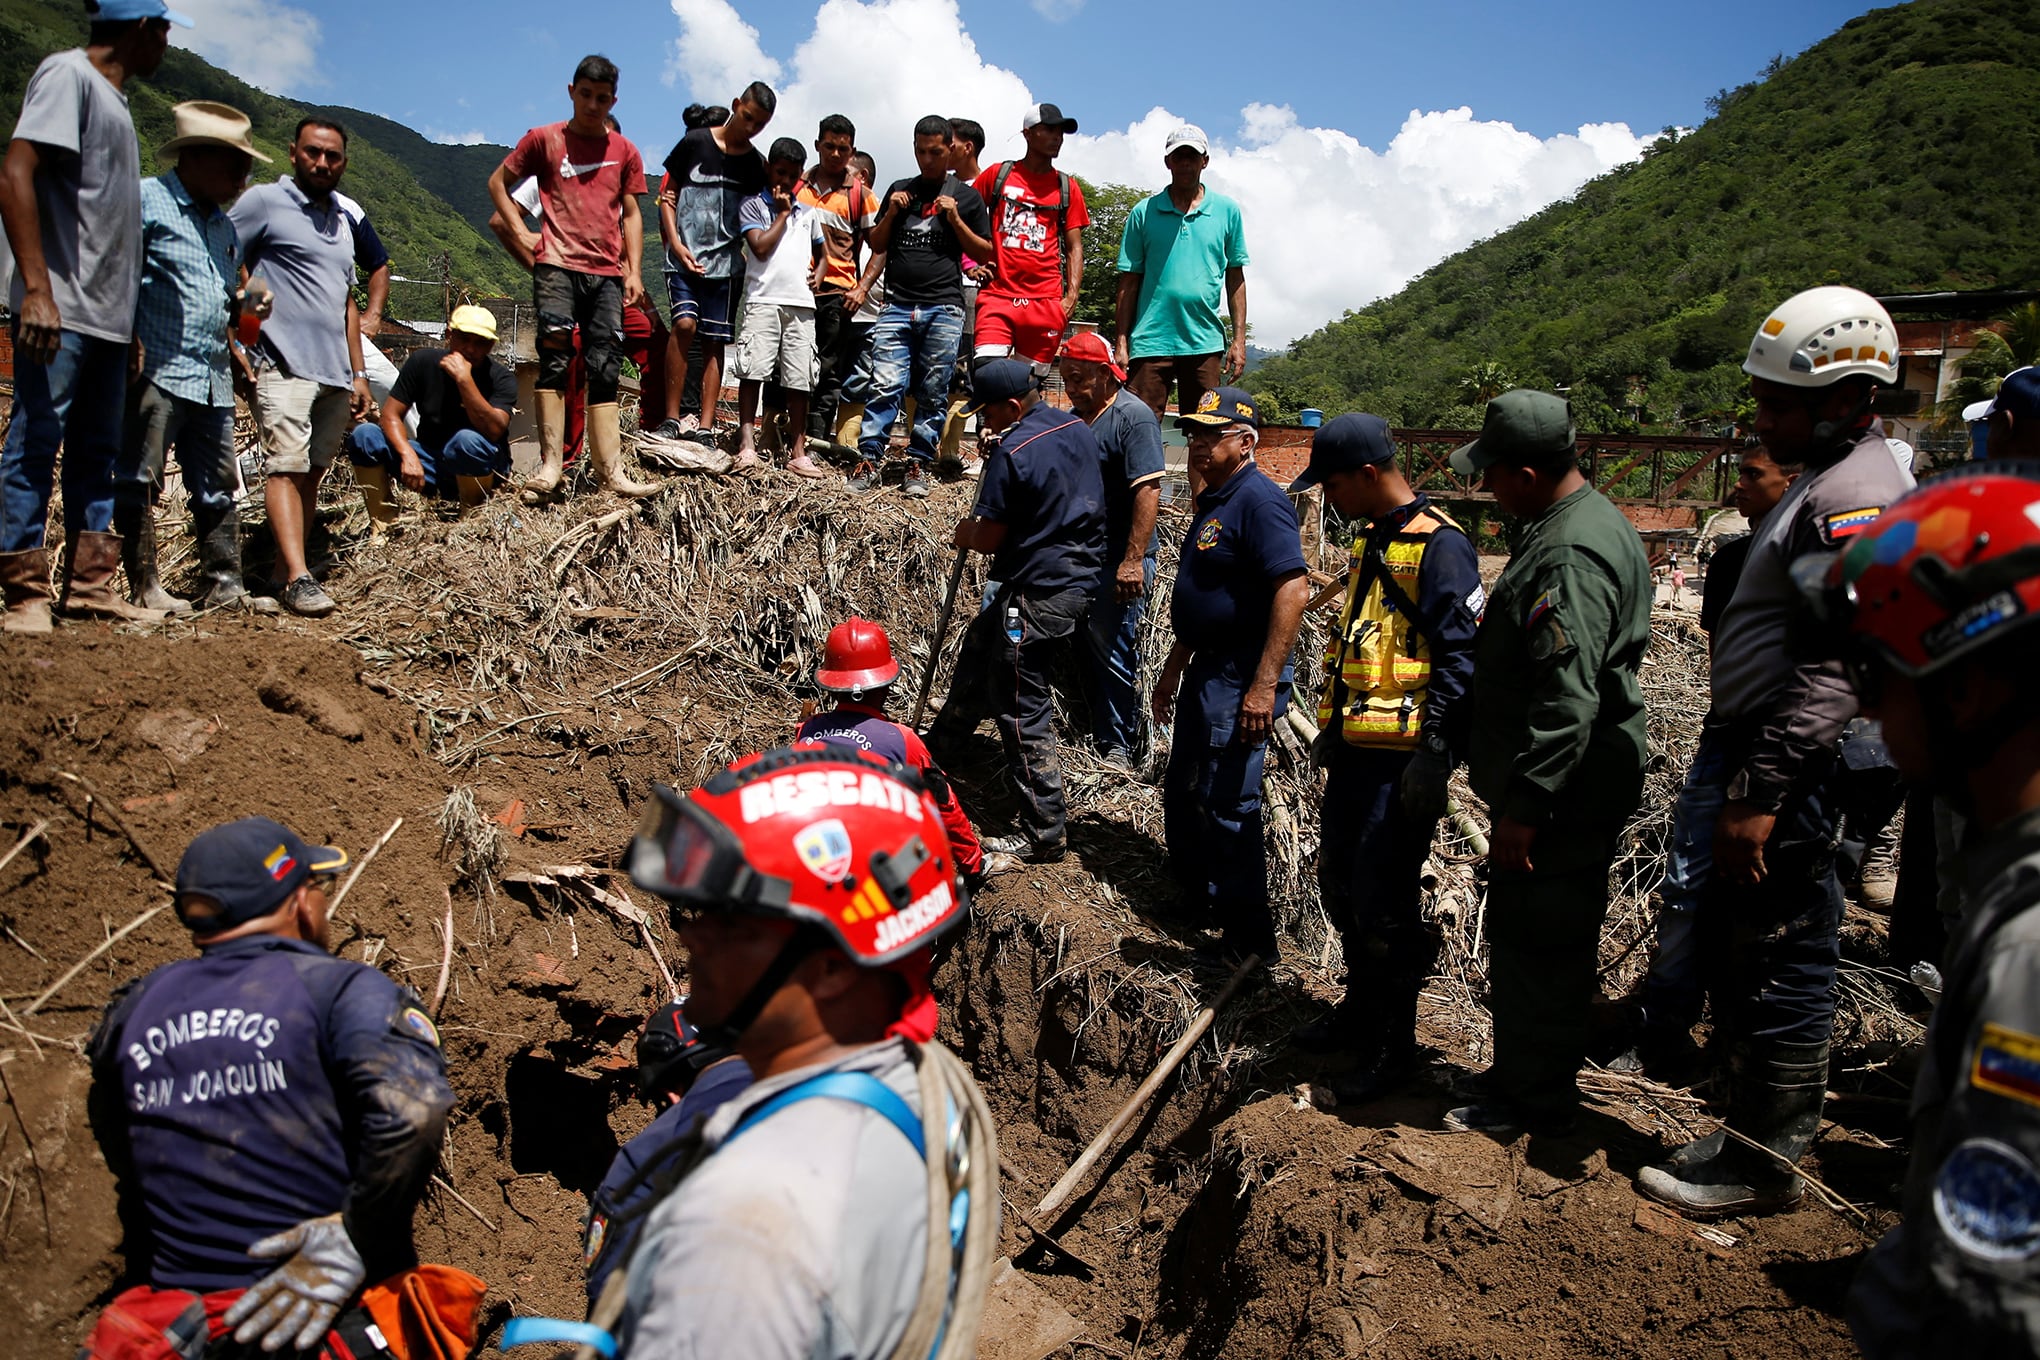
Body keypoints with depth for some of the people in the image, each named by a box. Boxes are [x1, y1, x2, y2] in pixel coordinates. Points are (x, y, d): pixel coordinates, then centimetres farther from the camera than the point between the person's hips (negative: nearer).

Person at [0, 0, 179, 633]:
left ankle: (89, 586, 15)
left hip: (107, 315, 9)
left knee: (97, 451, 9)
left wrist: (129, 323, 20)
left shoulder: (113, 98, 20)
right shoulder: (68, 73, -5)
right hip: (60, 310, -9)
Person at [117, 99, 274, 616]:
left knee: (218, 487, 7)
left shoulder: (223, 225, 22)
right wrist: (130, 344, -19)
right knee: (139, 482, -2)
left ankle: (224, 584, 12)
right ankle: (144, 587, 2)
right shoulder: (148, 200, -3)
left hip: (213, 379, 8)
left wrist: (243, 303, 7)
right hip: (157, 370, -8)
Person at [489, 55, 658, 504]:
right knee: (555, 362, -11)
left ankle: (610, 471, 0)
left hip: (608, 273, 3)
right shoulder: (544, 139, 8)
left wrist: (634, 271, 6)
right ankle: (550, 466, -14)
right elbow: (498, 181, 15)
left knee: (605, 372, 1)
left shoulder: (625, 152, 14)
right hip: (557, 267, -3)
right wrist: (521, 231, 3)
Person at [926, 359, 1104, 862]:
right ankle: (937, 751, 44)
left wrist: (963, 533, 8)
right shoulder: (1079, 429, 5)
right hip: (1078, 572, 10)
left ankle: (1045, 834, 4)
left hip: (1039, 593, -10)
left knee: (1021, 710, -2)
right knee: (978, 649, 26)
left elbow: (990, 538, -14)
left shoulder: (1014, 454, -20)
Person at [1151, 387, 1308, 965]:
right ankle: (1196, 903, 36)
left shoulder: (1259, 500, -17)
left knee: (1227, 807, -3)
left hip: (1241, 679, -10)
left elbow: (1293, 590, -26)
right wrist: (1174, 668, 24)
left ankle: (1249, 940, 10)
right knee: (1181, 793, 19)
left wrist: (1264, 686, -28)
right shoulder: (1212, 501, 14)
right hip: (1206, 672, 10)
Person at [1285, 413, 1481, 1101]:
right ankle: (1361, 1007, 36)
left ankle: (1392, 1044, 15)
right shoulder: (1373, 542, 15)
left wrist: (1434, 754, -22)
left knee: (1384, 904, -2)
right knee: (1341, 887, 17)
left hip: (1401, 758, -9)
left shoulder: (1439, 546, -15)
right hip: (1356, 750, 9)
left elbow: (1460, 657, -19)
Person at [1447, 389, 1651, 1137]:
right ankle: (1525, 1077, 35)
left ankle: (1530, 1101, 17)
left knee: (1534, 946, 2)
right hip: (1572, 787, 11)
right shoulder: (1580, 522, 11)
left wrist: (1525, 808, -25)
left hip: (1563, 795, -11)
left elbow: (1567, 701, -28)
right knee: (1537, 942, 20)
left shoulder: (1573, 554, -24)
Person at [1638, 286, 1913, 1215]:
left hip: (1795, 773, -11)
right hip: (1768, 762, 11)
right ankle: (1755, 1128, 31)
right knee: (1732, 944, 17)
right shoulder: (1822, 485, 17)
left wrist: (1762, 792, -24)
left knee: (1780, 966, -1)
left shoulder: (1855, 502, -17)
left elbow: (1833, 674, -24)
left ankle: (1764, 1167, 13)